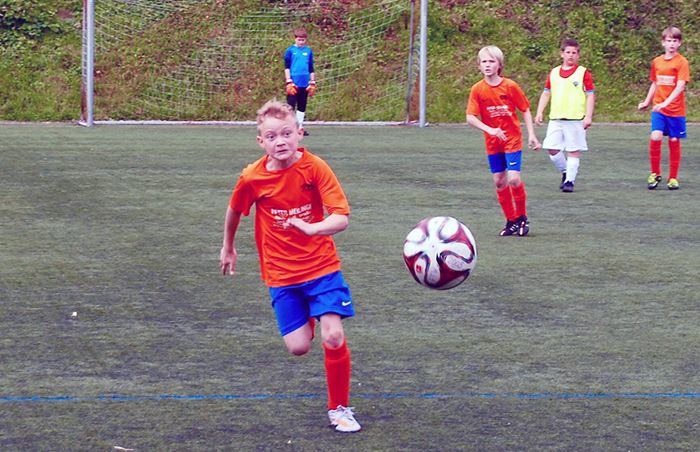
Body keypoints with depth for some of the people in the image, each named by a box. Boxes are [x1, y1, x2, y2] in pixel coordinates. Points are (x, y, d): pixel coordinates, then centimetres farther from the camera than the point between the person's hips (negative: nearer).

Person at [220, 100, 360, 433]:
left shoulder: (315, 168, -14)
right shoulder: (252, 178, -9)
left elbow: (341, 218, -22)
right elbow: (235, 211, 13)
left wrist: (312, 228, -41)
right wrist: (228, 248, 26)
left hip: (321, 266, -1)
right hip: (281, 274, 1)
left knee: (334, 337, -15)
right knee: (298, 347, -5)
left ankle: (339, 408, 6)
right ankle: (305, 319, 34)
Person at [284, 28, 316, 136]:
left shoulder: (308, 51, 10)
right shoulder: (290, 51, -1)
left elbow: (311, 69, 16)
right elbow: (287, 67, -1)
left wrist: (312, 83, 13)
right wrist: (289, 82, -8)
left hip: (305, 84, 4)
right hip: (294, 83, -4)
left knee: (302, 107, 8)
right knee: (290, 106, -6)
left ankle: (300, 126, 14)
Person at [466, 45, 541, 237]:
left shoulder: (510, 86, -9)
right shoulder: (477, 89, -6)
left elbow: (525, 111, 0)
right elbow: (470, 117, -11)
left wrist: (531, 135, -6)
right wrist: (490, 130, -25)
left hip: (512, 139, -3)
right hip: (492, 142, 3)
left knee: (514, 179, -14)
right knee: (499, 182, 3)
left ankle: (522, 217, 7)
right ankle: (511, 220, 18)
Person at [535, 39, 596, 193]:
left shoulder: (583, 73, 0)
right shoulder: (554, 73, 12)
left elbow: (590, 95, -2)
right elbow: (546, 94, 17)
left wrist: (588, 116, -10)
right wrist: (539, 112, 8)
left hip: (576, 119, -4)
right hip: (555, 119, 4)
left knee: (573, 151, -2)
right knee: (552, 149, -2)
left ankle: (570, 181, 5)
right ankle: (565, 172, 21)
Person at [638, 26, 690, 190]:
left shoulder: (682, 62, -7)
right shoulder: (657, 62, 7)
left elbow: (680, 86, -16)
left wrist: (666, 103, -26)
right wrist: (647, 102, 22)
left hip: (675, 110, -3)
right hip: (658, 109, 3)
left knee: (674, 142, 3)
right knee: (655, 138, -14)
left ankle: (673, 178, 15)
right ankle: (655, 174, 2)